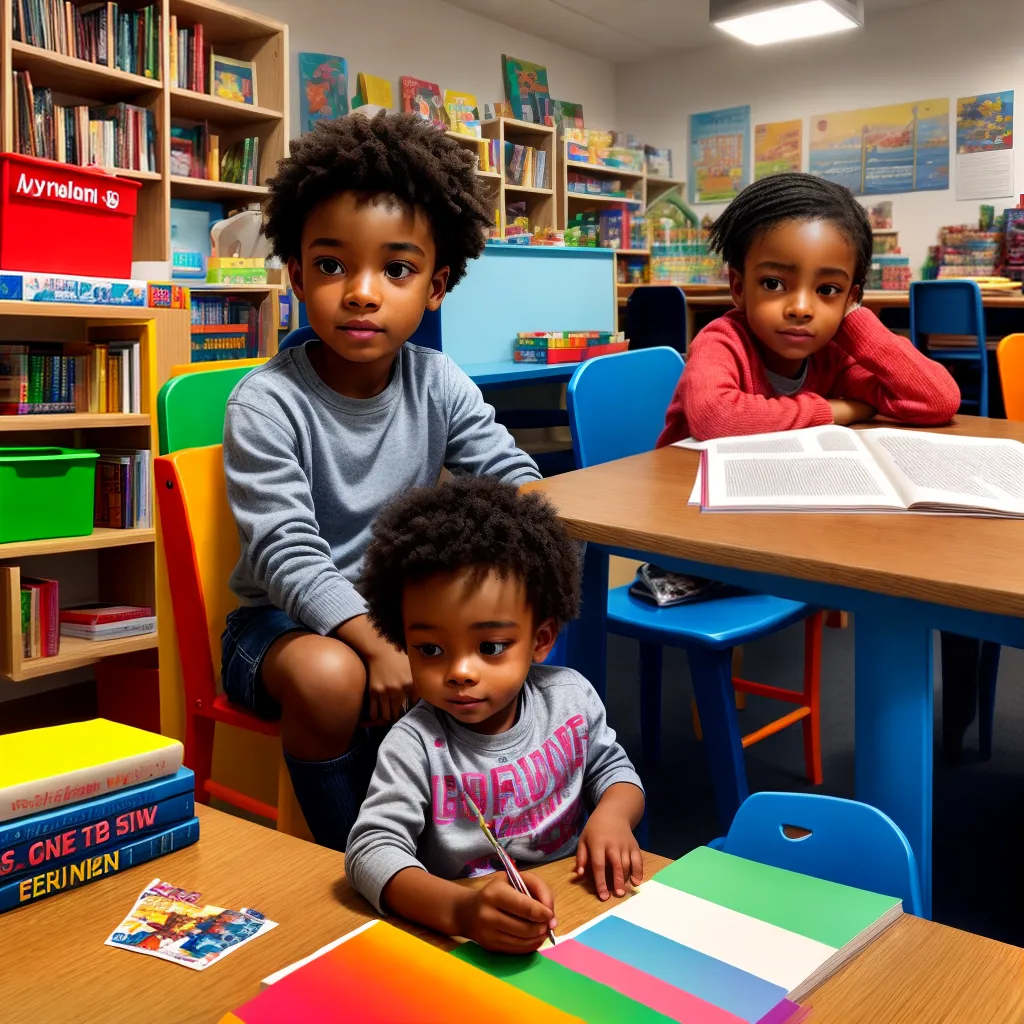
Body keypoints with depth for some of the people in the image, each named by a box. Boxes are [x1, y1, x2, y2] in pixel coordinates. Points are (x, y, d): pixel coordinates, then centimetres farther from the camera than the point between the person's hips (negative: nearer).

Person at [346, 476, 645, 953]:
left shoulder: (570, 698, -4)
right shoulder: (415, 745, -17)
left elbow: (611, 767, 13)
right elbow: (372, 849, -24)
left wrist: (613, 813, -9)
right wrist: (460, 910, -40)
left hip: (571, 904, 4)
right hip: (456, 931, -4)